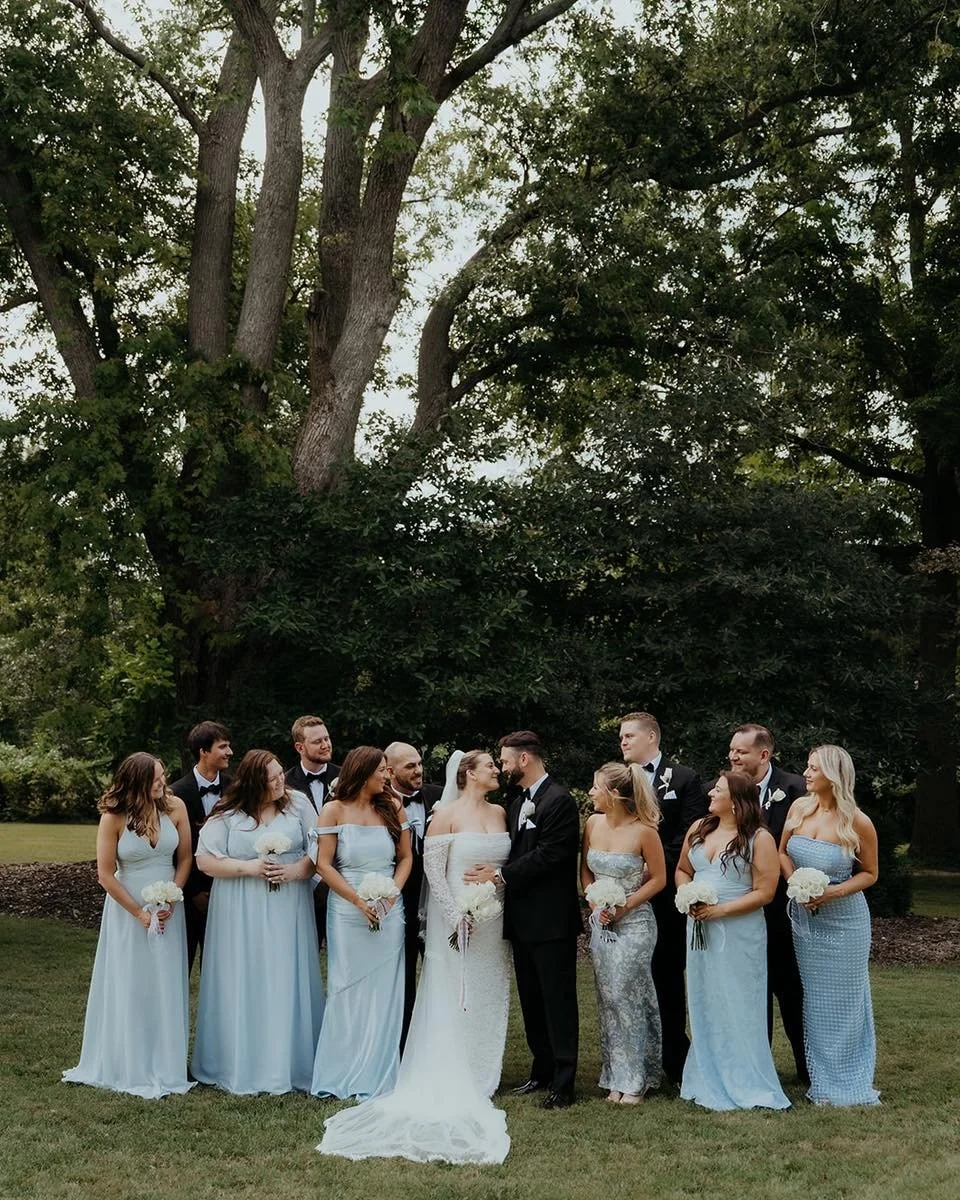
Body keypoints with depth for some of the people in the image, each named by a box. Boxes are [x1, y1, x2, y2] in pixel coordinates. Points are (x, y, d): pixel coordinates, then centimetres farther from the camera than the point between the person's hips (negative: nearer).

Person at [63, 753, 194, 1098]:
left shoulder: (175, 807, -8)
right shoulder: (114, 817, -14)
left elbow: (185, 858, 1)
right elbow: (106, 874, -10)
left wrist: (170, 902, -8)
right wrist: (139, 913, -11)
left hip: (168, 909, 2)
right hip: (127, 909, -2)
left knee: (166, 987, 7)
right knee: (129, 988, 5)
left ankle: (165, 1066, 19)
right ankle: (130, 1067, 17)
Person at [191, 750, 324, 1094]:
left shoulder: (298, 804, 2)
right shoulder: (227, 814, -3)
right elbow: (205, 860, -4)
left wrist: (297, 870, -15)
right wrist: (248, 867, -13)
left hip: (288, 911, 1)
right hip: (241, 915, -1)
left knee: (286, 985, 3)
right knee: (243, 986, 2)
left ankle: (287, 1065, 12)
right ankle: (242, 1068, 12)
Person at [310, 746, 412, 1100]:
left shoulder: (393, 808, 6)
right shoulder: (334, 810, -1)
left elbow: (405, 858, 9)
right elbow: (324, 864, -5)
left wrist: (392, 894, -7)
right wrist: (359, 900, -12)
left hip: (389, 910, 2)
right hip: (347, 910, -2)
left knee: (383, 991, 3)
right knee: (348, 990, 2)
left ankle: (376, 1076, 11)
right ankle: (342, 1075, 12)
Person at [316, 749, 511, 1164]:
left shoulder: (499, 812, 10)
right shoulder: (446, 814, -8)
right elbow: (432, 865, -12)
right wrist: (454, 914, -17)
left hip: (493, 922, 6)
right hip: (457, 920, -6)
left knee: (489, 997, 9)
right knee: (453, 999, -1)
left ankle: (480, 1078, 19)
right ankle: (451, 1081, 7)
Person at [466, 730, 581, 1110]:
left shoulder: (559, 801, -13)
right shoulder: (519, 803, 16)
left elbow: (549, 855, -20)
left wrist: (501, 874, -16)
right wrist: (499, 874, -2)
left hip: (551, 920, -9)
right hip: (522, 920, 9)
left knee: (558, 1003, -3)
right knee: (531, 1002, 15)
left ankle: (563, 1083, 2)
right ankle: (542, 1070, 25)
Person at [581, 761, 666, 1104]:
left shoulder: (643, 831, -15)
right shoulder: (593, 823, 1)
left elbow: (658, 879, -6)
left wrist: (625, 906, -13)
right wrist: (595, 902, -3)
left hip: (634, 922, -5)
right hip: (601, 922, 5)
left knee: (625, 997, -4)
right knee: (609, 999, 8)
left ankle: (635, 1080, 8)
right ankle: (618, 1077, 18)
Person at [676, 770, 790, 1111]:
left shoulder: (759, 838, -8)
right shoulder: (698, 829, 8)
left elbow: (764, 892, -12)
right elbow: (682, 870, 18)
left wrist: (720, 910, -18)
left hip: (739, 932, -6)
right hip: (700, 929, 6)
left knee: (738, 1006, 0)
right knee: (704, 1006, 10)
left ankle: (744, 1084, 10)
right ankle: (709, 1081, 20)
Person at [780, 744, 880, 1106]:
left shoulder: (858, 823, -15)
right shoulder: (799, 808, -3)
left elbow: (869, 874, -4)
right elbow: (782, 853, 9)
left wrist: (834, 892, -19)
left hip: (843, 920, -4)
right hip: (804, 918, 4)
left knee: (844, 1001, 5)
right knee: (815, 1001, 11)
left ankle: (849, 1083, 20)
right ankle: (823, 1081, 24)